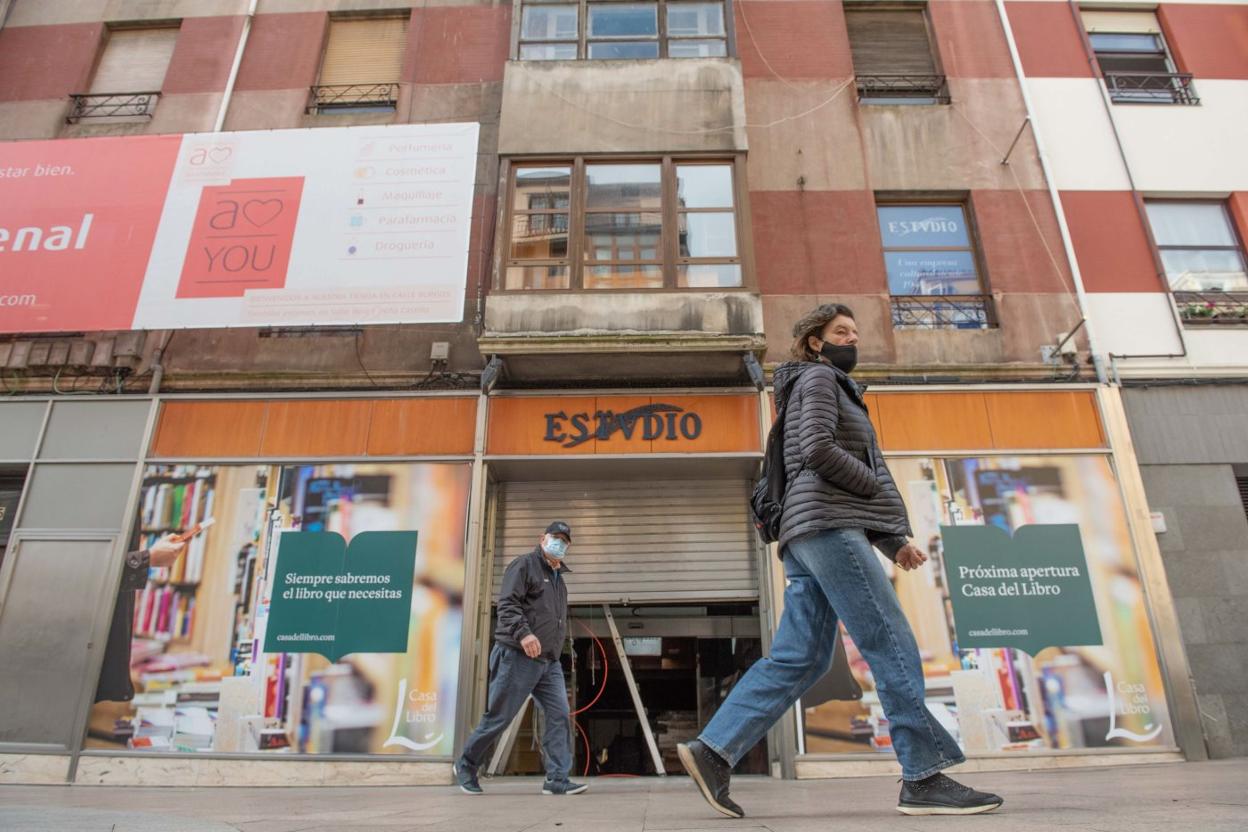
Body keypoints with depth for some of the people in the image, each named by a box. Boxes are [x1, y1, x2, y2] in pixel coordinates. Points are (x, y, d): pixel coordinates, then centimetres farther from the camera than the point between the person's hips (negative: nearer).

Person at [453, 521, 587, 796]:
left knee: (560, 716, -4)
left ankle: (557, 780, 0)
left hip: (549, 662, 8)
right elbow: (507, 603, -17)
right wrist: (523, 633, -30)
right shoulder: (525, 565, -5)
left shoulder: (559, 577, 21)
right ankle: (465, 766, 21)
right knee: (498, 717, 2)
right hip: (518, 657, -7)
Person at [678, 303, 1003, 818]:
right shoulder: (818, 378, 4)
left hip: (809, 535, 10)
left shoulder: (834, 388, 32)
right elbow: (818, 451, -14)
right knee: (891, 644, -10)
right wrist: (879, 486, -1)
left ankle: (712, 751, -2)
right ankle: (924, 779, -6)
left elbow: (854, 491, 27)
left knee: (798, 658, 1)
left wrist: (894, 541, 17)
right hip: (826, 524, -10)